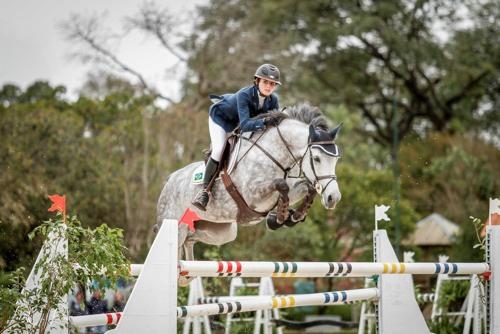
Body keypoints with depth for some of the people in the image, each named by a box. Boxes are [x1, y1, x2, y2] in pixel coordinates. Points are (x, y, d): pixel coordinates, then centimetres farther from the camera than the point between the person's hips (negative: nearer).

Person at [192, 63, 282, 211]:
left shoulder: (273, 100, -25)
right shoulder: (244, 95, -41)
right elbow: (244, 124, -51)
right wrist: (264, 122, -66)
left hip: (237, 121, 7)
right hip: (220, 115, -7)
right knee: (219, 150, -22)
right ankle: (205, 190, -15)